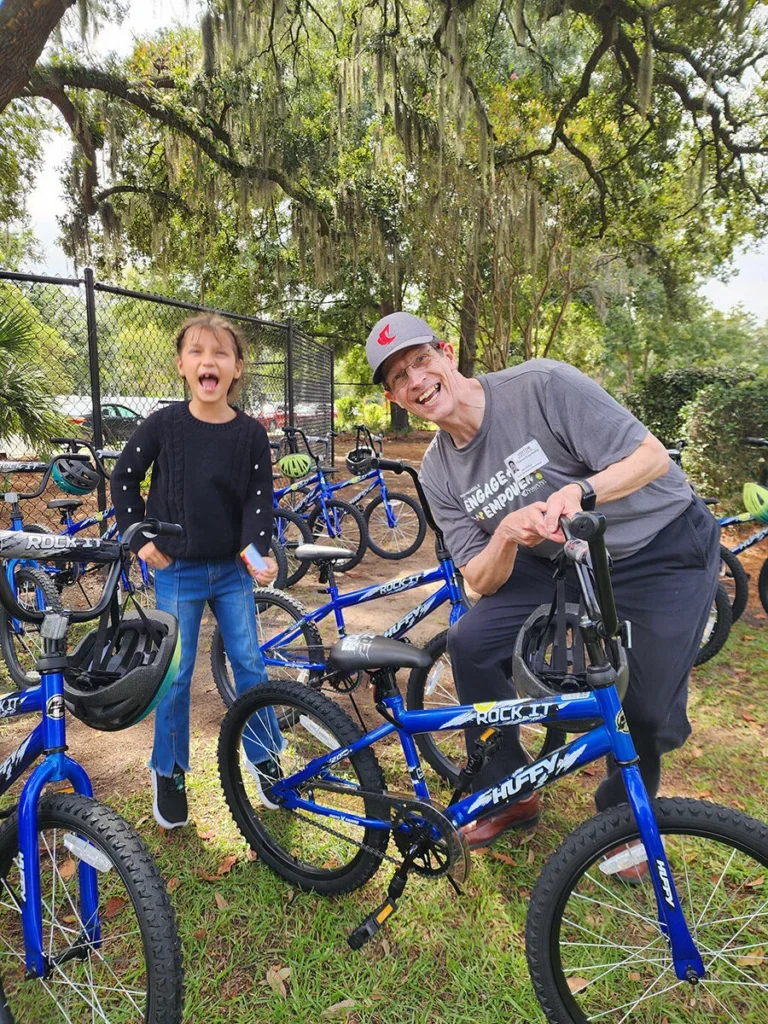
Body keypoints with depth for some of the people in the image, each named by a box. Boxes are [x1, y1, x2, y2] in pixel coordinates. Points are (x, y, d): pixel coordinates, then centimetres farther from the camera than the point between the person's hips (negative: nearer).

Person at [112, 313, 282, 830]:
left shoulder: (252, 433, -7)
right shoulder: (163, 425, -9)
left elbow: (259, 500, -8)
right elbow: (124, 479, 3)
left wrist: (258, 552, -25)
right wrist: (140, 538, -2)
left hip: (233, 571, 1)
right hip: (177, 572, -1)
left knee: (250, 664, 8)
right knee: (176, 674, 7)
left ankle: (264, 758, 28)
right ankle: (169, 772, 28)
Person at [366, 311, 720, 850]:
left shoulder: (541, 384, -23)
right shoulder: (439, 472, -6)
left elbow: (653, 455, -21)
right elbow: (483, 582, -8)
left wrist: (578, 492, -38)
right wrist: (506, 534, -29)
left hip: (664, 549, -4)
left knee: (652, 712, -10)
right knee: (472, 644, -10)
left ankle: (623, 815, 26)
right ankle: (510, 794, 12)